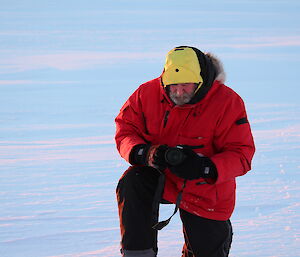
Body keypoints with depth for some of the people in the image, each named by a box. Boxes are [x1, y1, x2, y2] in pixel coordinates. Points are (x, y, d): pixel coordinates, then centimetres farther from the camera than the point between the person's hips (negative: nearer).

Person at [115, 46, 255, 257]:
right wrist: (145, 153, -30)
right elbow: (125, 129, -7)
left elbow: (242, 154, -19)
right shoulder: (148, 93, -14)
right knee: (132, 184, -31)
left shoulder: (227, 102, -20)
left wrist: (205, 168, -37)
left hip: (205, 193, -1)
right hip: (160, 177, 1)